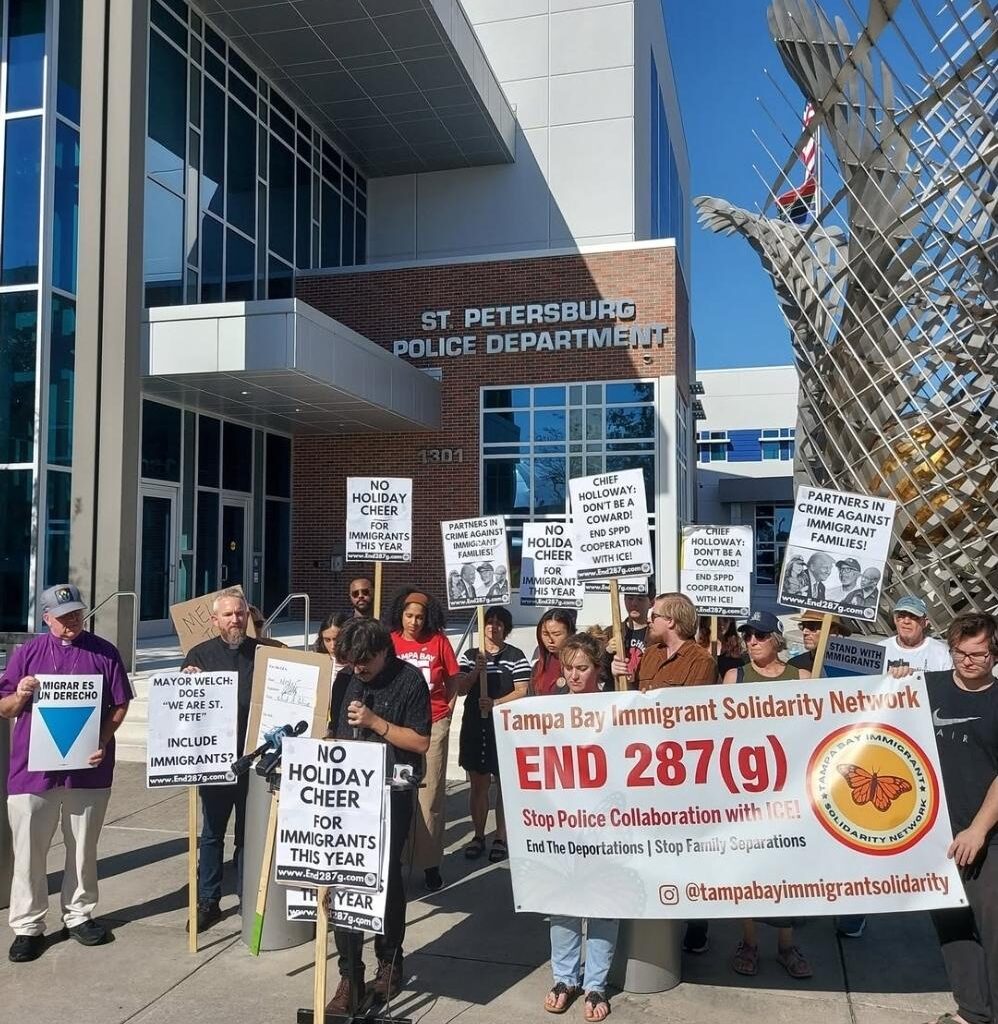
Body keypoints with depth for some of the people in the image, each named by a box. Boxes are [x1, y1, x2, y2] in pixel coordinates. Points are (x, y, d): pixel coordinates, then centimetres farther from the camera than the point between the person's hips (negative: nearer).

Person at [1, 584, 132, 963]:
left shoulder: (104, 652, 2)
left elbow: (120, 705, 4)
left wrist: (103, 742, -11)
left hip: (88, 769, 0)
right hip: (33, 769, 0)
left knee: (83, 849, 12)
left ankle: (80, 915, 27)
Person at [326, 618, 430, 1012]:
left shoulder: (409, 679, -9)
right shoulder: (347, 677, 4)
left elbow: (421, 742, -10)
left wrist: (374, 721, -18)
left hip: (391, 795, -3)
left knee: (387, 878, 11)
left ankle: (389, 963, 32)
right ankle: (350, 976, 14)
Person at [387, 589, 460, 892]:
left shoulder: (438, 641, -2)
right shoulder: (390, 641, -3)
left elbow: (453, 679, 7)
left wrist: (447, 710, 1)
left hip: (433, 725, 0)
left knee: (429, 795, 3)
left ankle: (430, 863, 10)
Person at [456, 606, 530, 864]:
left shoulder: (515, 656, -2)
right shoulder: (470, 655, 9)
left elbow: (522, 691, -7)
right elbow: (461, 689, 2)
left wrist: (495, 703, -20)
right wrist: (477, 669, -15)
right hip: (474, 726, 3)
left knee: (503, 784, 3)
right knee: (478, 784, 10)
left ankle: (501, 838, 13)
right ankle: (478, 836, 21)